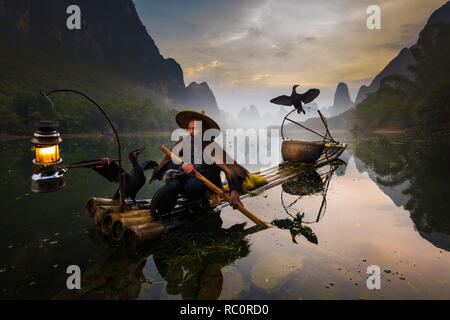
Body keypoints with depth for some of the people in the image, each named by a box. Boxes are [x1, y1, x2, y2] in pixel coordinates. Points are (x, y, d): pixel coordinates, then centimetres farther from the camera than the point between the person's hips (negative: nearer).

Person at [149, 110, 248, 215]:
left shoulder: (214, 149, -10)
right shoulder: (183, 144, 1)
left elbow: (231, 168, -23)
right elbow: (167, 164, -6)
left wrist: (234, 190, -40)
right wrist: (182, 166, -28)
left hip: (206, 188, -2)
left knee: (192, 183, -35)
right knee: (173, 185, -29)